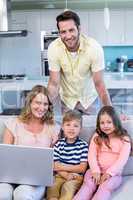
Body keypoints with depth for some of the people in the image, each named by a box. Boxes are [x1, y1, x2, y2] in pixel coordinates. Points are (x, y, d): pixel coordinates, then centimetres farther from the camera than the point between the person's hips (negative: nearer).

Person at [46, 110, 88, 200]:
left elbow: (82, 168, -3)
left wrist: (63, 167, -7)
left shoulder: (83, 145, 0)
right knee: (51, 187, -27)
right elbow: (56, 166, 4)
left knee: (67, 186, -33)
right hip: (60, 176, 3)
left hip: (76, 177, -2)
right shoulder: (59, 144, 8)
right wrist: (66, 175, -16)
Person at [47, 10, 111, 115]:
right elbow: (54, 84, -18)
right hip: (67, 99, 1)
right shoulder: (54, 48, -22)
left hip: (89, 98, 0)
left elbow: (99, 84, -21)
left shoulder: (94, 47, -26)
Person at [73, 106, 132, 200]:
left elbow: (122, 159, -5)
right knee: (88, 184, -28)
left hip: (114, 173, -2)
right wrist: (95, 171, -14)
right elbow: (92, 154, 2)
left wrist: (109, 173, -17)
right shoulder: (97, 137, 13)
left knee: (106, 186, -32)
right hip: (97, 171, 2)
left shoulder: (124, 139, 5)